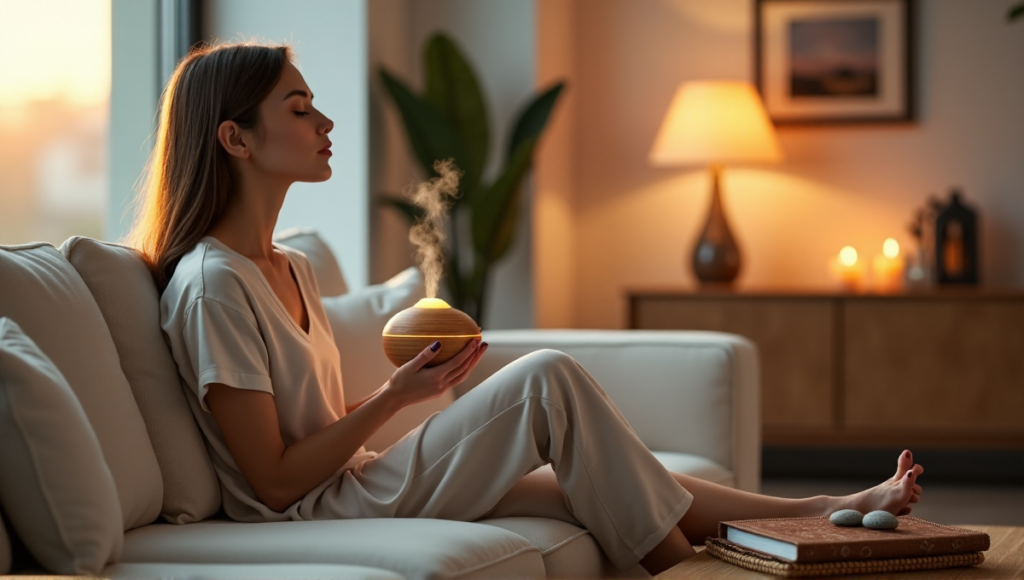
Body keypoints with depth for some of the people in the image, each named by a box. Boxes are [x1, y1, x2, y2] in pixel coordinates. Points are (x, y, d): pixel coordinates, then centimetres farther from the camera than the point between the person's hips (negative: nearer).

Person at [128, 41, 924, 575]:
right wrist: (394, 396, -14)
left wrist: (412, 383, 1)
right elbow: (275, 481, -17)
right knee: (546, 377, -18)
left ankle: (824, 512, 3)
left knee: (606, 485, -1)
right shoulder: (211, 285, -16)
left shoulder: (293, 271, 14)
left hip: (353, 488, 9)